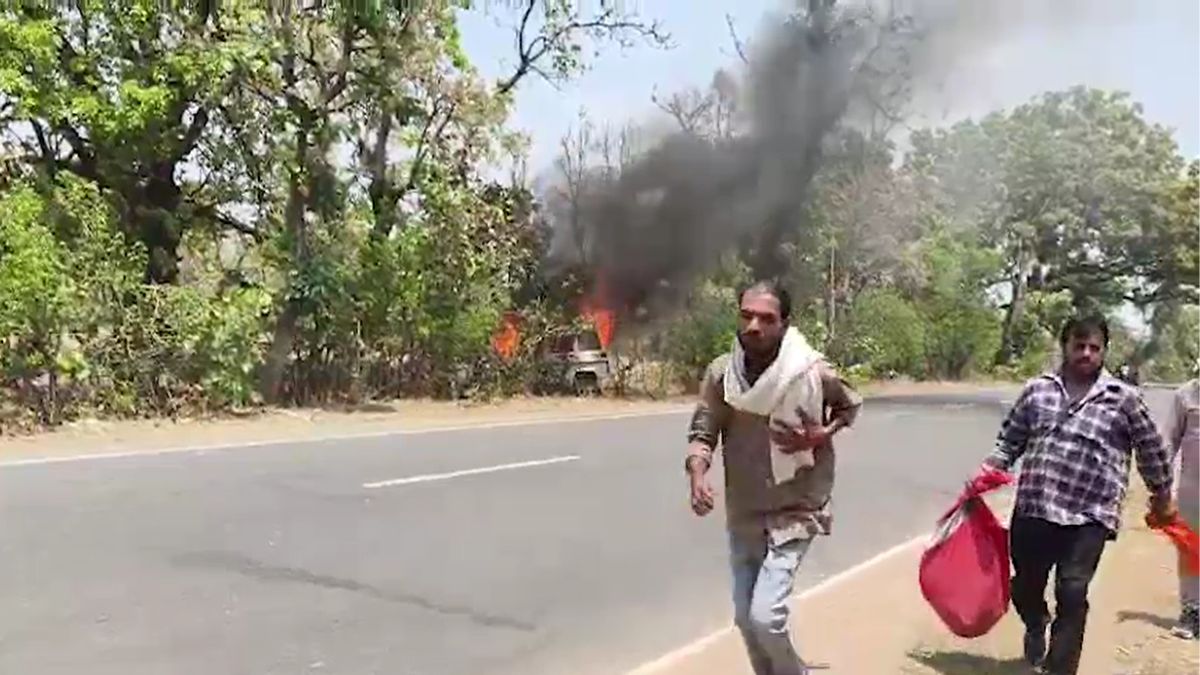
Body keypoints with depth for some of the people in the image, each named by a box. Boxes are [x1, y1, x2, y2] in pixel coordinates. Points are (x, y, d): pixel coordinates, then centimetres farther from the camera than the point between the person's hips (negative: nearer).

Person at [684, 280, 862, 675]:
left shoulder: (812, 371, -16)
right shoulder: (721, 373, -10)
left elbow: (851, 406, 4)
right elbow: (702, 433, -6)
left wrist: (821, 435, -15)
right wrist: (697, 476, -26)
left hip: (794, 511, -4)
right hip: (743, 514, 4)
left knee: (765, 616, -14)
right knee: (745, 618, 16)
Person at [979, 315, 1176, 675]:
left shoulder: (1123, 397, 0)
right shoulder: (1037, 389, 6)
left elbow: (1152, 449, 10)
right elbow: (1010, 439, 13)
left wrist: (1162, 498, 18)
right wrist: (986, 472, -1)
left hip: (1089, 517, -3)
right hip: (1032, 509, 3)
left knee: (1072, 594, -10)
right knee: (1024, 585, 14)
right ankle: (1036, 626, 47)